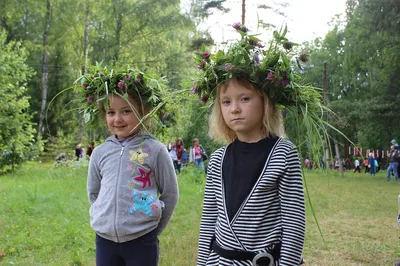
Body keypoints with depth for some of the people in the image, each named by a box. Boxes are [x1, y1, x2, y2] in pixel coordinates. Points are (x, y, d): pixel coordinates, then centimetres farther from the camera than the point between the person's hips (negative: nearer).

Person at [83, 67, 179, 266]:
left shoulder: (155, 150, -8)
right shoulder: (100, 152, 2)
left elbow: (170, 194, -1)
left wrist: (153, 228, 4)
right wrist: (104, 220, 10)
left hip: (142, 241, -3)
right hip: (105, 239, 3)